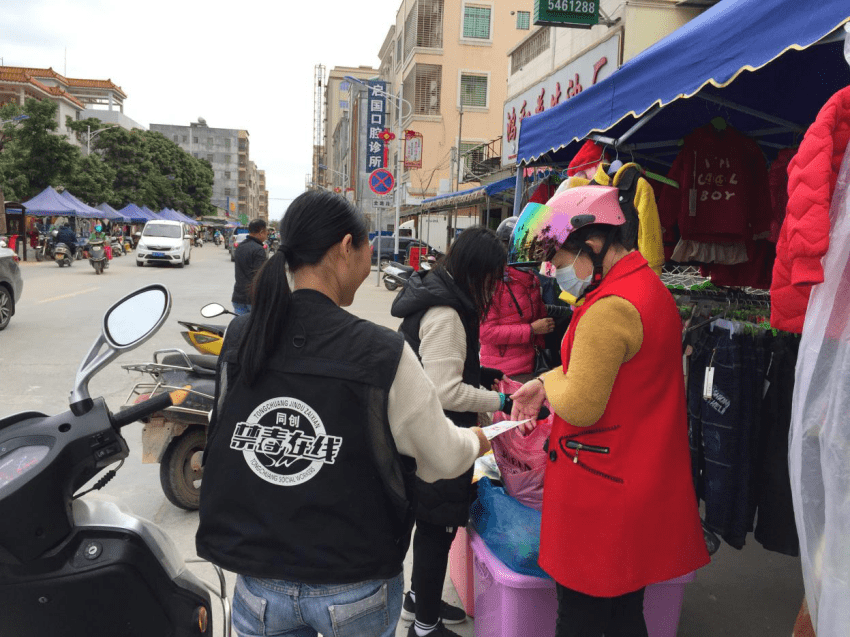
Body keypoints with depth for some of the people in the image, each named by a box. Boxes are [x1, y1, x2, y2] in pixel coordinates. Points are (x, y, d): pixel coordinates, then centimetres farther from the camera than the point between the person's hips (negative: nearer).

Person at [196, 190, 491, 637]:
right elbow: (443, 460, -9)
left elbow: (221, 444, 4)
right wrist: (476, 442, 13)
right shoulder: (383, 353, -20)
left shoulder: (238, 338, -8)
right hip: (355, 591, -2)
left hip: (258, 585, 3)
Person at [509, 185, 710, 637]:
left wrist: (549, 382, -3)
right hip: (643, 488, 9)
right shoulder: (650, 287, 9)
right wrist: (545, 382, 8)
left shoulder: (610, 307, -24)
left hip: (601, 497, -9)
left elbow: (579, 406, -22)